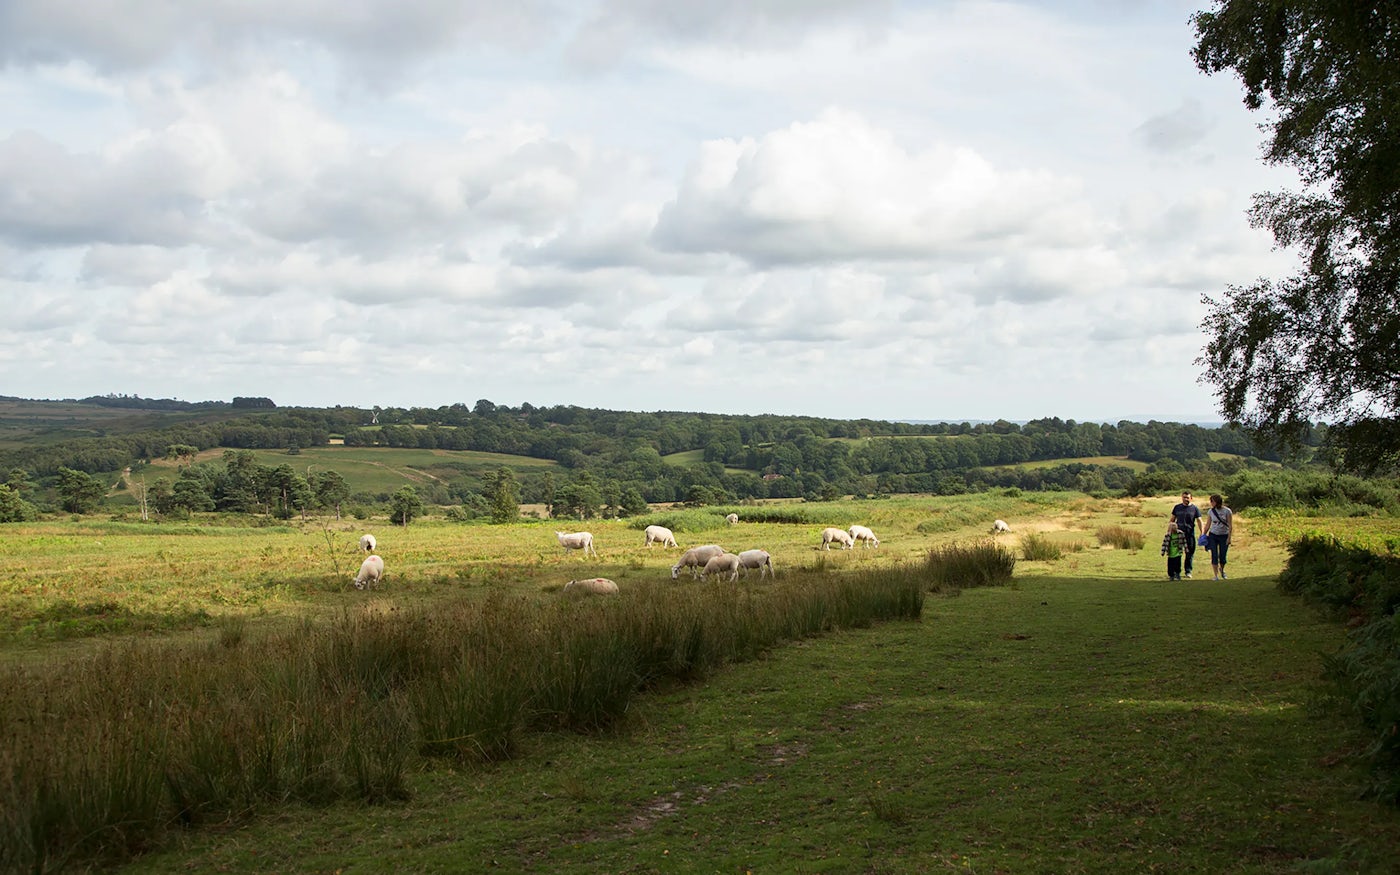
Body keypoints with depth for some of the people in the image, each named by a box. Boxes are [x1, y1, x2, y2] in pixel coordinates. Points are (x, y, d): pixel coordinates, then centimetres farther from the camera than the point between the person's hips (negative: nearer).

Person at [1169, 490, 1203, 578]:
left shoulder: (1195, 509, 4)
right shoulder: (1177, 508, 10)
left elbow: (1199, 521, 2)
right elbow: (1172, 520, 15)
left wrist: (1202, 532, -9)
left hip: (1190, 533, -1)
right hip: (1178, 533, 1)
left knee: (1190, 553, 1)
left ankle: (1188, 571, 10)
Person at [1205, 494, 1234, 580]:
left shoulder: (1227, 511, -8)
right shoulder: (1210, 511, 1)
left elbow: (1230, 525, -6)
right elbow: (1208, 525, 9)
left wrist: (1229, 537, -10)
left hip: (1224, 536, -2)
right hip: (1213, 535, 2)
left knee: (1222, 557, 3)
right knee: (1214, 556, -4)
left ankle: (1222, 570, 33)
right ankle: (1216, 575, 1)